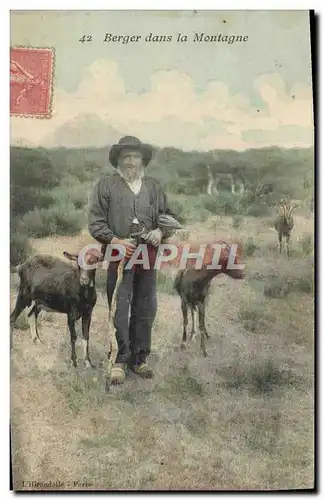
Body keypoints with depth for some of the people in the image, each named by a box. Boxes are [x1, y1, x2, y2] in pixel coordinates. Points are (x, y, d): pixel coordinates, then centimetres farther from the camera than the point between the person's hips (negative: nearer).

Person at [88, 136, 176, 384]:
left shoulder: (154, 186, 14)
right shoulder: (106, 184, 4)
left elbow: (169, 217, 17)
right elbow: (95, 221, -1)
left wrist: (160, 231, -4)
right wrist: (116, 241, -13)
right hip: (119, 256, -3)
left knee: (145, 311, 9)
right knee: (119, 310, -1)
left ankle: (140, 359, 23)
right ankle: (120, 361, 11)